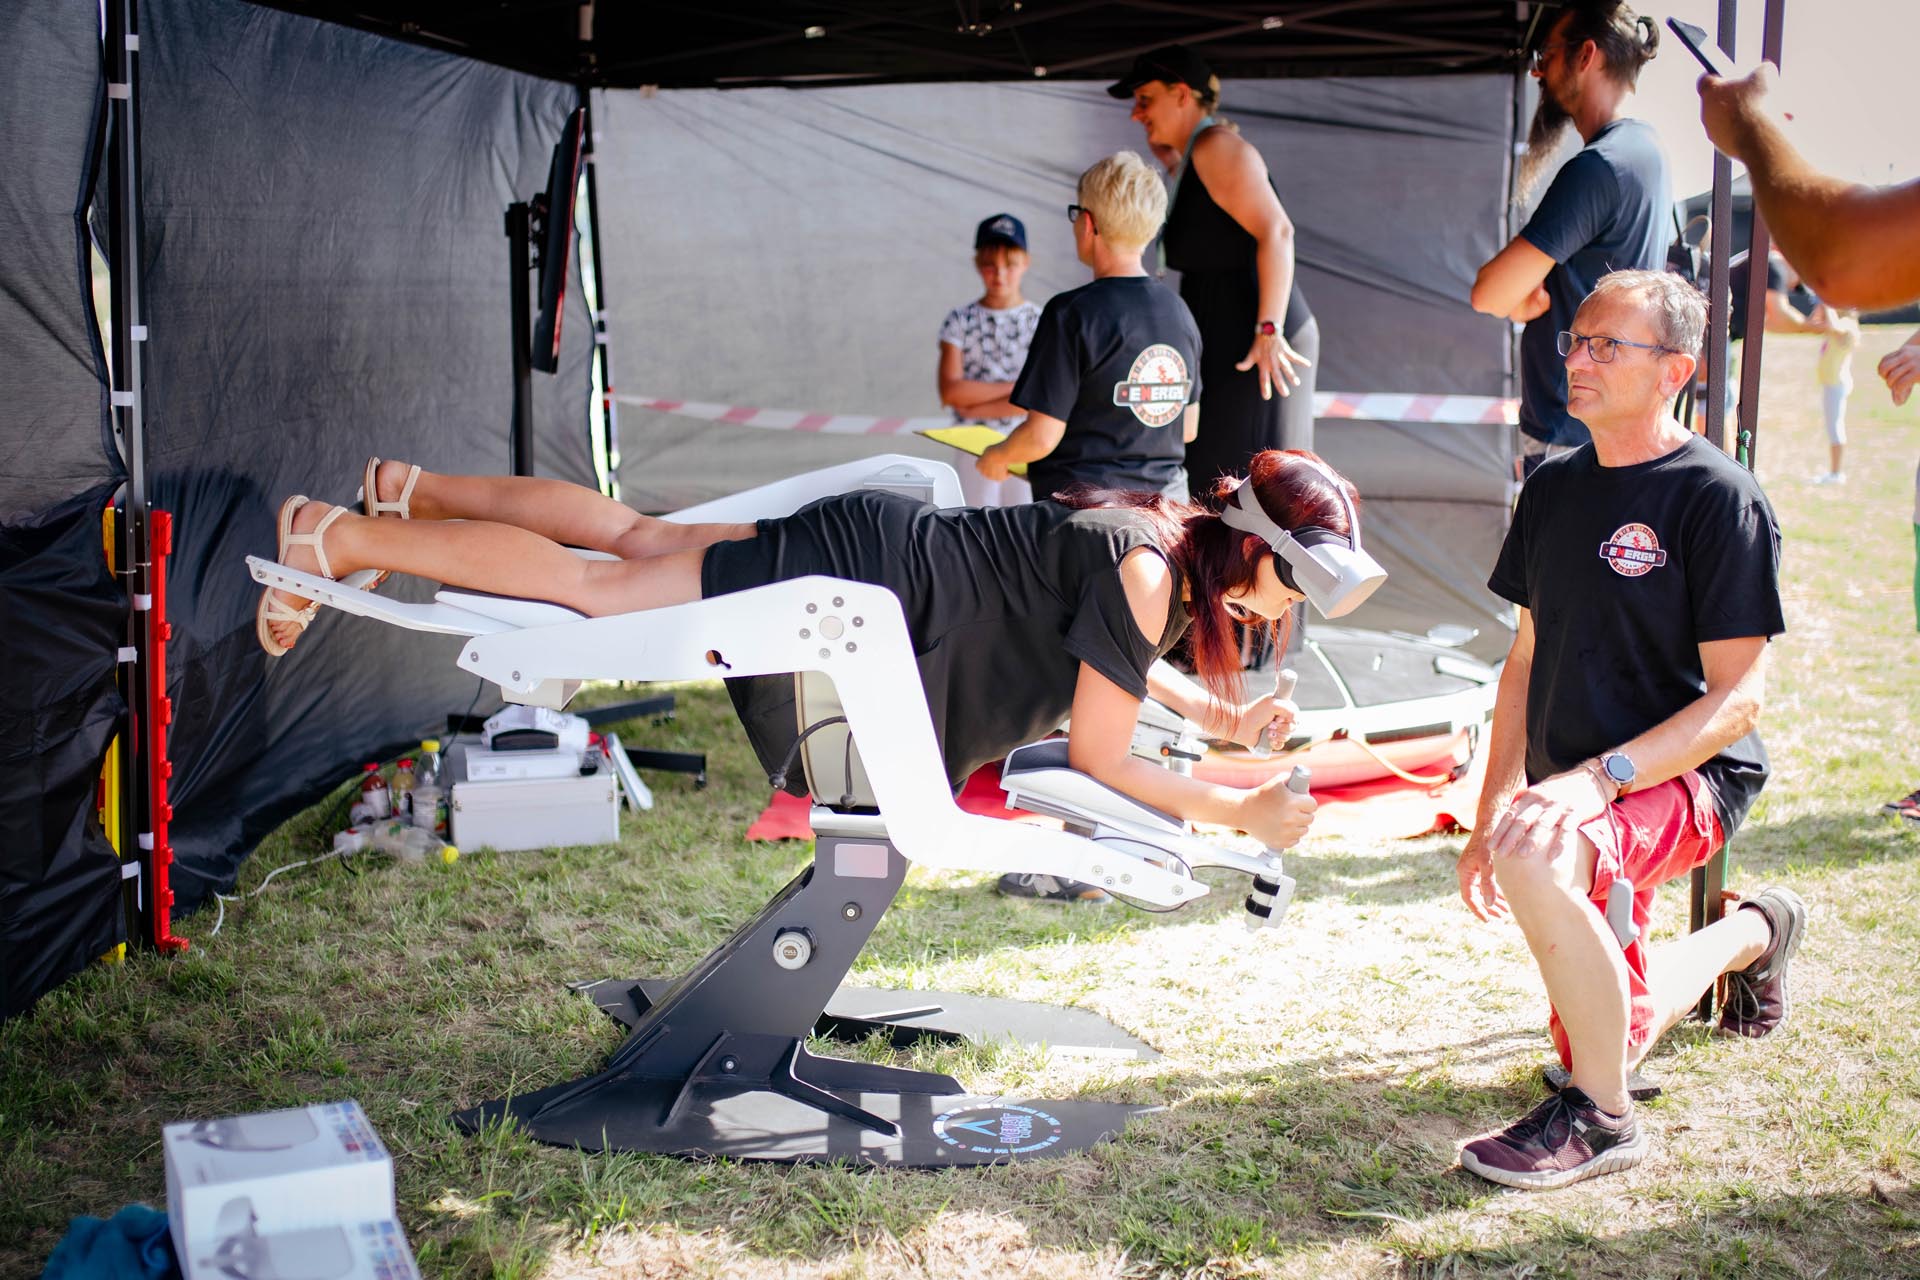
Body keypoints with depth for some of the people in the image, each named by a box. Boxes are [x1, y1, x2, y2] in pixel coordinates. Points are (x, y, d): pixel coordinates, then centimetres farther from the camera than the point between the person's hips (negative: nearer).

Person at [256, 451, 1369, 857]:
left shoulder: (1173, 531, 4)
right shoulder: (1148, 566, -23)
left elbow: (1100, 657, 21)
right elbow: (1098, 756, -19)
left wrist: (1219, 715, 12)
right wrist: (1242, 812, -15)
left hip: (874, 546, 8)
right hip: (858, 588, -8)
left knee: (635, 536, 20)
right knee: (593, 587, -1)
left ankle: (416, 492, 34)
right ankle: (339, 540, 8)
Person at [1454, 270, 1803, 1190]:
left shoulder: (1718, 498, -13)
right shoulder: (1554, 489, 8)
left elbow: (1737, 697, -17)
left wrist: (1599, 777, -30)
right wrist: (1489, 818, 9)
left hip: (1688, 779, -7)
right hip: (1571, 794, 8)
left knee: (1536, 857, -39)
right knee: (1602, 1038, 17)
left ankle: (1601, 1119, -19)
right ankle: (1753, 933, 45)